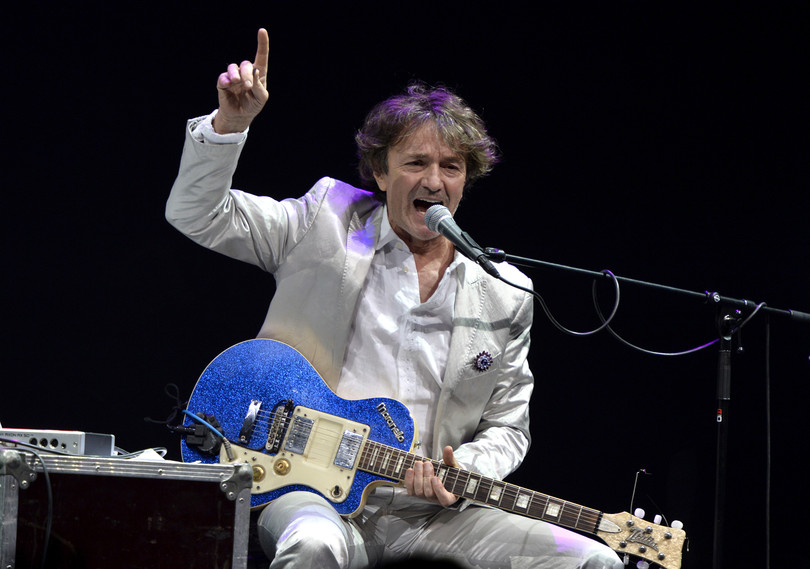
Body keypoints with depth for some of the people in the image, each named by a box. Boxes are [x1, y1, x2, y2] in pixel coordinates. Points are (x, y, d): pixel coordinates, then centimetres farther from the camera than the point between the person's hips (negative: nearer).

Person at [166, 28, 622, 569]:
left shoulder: (504, 293, 10)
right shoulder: (326, 223, 6)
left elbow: (506, 426, 15)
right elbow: (196, 214, 1)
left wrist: (463, 471, -7)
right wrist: (232, 122, -15)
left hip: (427, 517, 4)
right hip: (309, 490, -3)